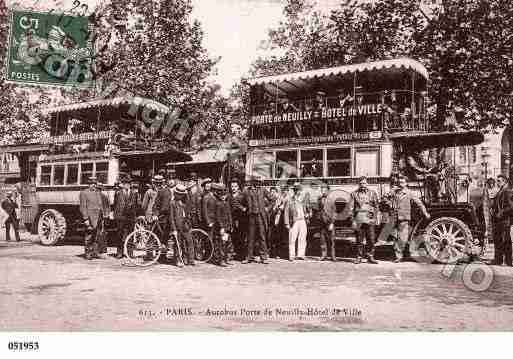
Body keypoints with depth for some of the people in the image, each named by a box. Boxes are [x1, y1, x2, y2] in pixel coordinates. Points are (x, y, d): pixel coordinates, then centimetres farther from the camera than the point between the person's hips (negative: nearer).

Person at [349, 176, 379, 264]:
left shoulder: (372, 193, 10)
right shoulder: (354, 194, 9)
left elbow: (376, 206, 9)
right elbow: (351, 207, 7)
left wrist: (374, 218, -2)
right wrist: (353, 220, -2)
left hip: (370, 218, 0)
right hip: (358, 219, 0)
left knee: (371, 239, -3)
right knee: (359, 240, 4)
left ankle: (370, 257, 6)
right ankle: (359, 257, 12)